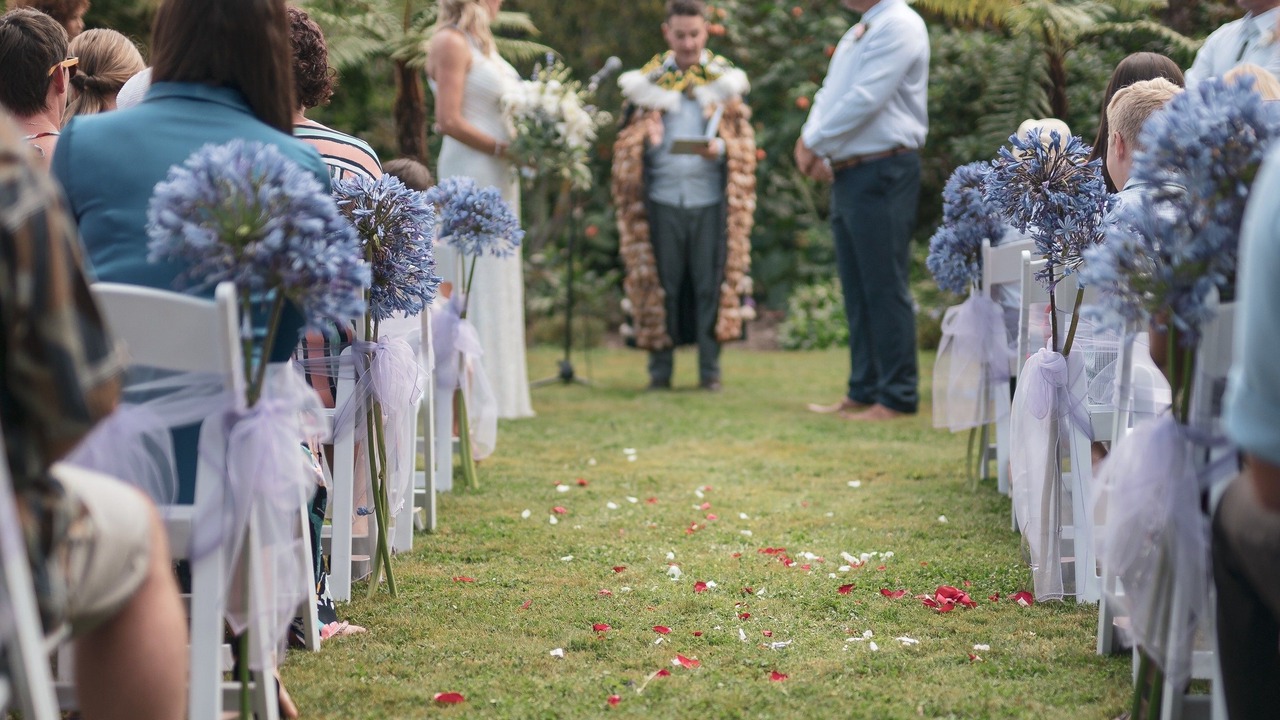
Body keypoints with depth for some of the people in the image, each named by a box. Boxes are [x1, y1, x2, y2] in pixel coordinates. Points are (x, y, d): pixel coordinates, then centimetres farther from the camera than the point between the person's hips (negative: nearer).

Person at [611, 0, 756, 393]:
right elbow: (631, 142, 12)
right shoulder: (648, 79, 12)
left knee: (710, 284, -1)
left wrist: (720, 149, -15)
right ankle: (660, 370, 9)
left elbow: (744, 140, 7)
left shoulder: (725, 78, 10)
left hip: (710, 200, 0)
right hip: (662, 198, 1)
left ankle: (710, 371, 6)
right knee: (663, 284, 2)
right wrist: (646, 139, -11)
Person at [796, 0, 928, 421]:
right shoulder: (855, 35, 19)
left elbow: (865, 100, -19)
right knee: (857, 289, 12)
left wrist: (814, 143, -10)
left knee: (884, 288, -7)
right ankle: (864, 391, 17)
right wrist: (811, 143, -1)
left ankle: (897, 397, -3)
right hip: (847, 175, 9)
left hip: (882, 174, -9)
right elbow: (829, 97, 18)